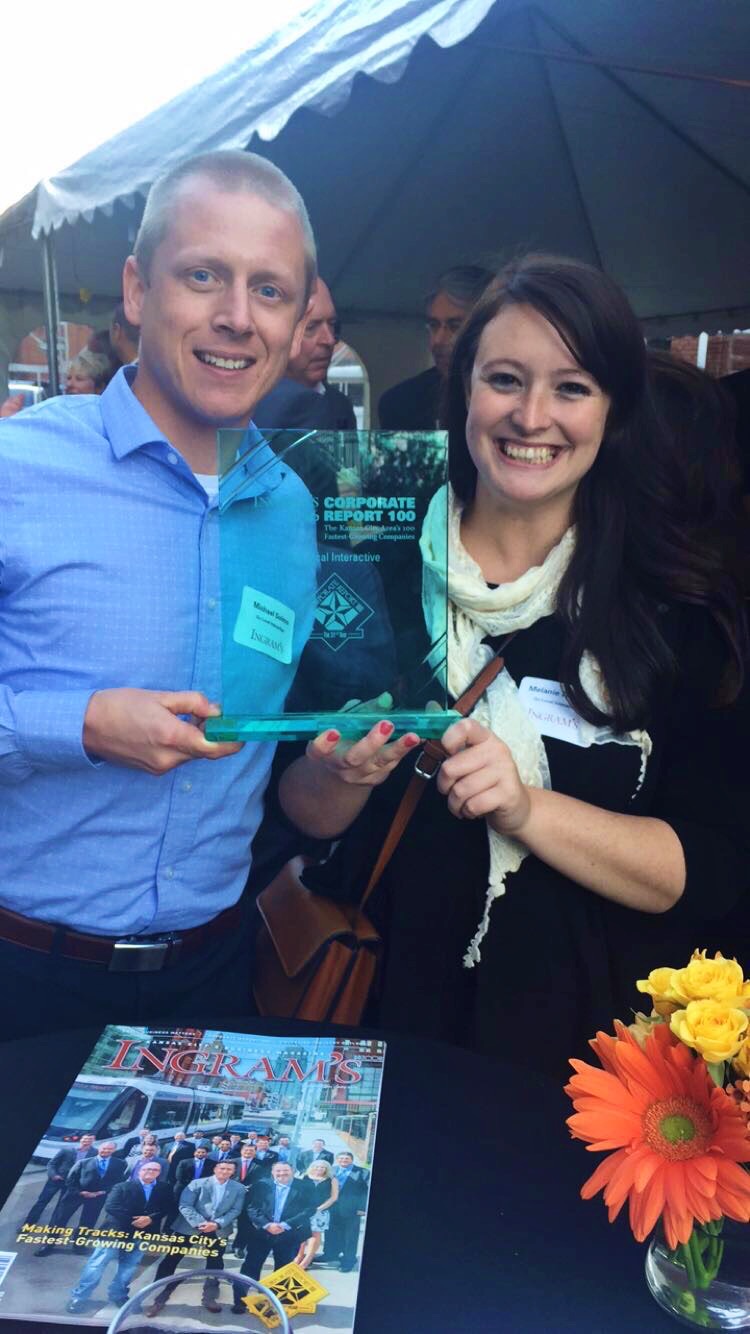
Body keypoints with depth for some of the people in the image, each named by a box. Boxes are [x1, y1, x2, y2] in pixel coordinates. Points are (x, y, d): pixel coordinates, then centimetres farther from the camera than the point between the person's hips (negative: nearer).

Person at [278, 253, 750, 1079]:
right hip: (379, 1001, 1)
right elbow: (304, 815, 0)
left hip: (577, 1030, -1)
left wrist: (526, 807, -24)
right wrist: (347, 772, -21)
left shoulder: (678, 602, -9)